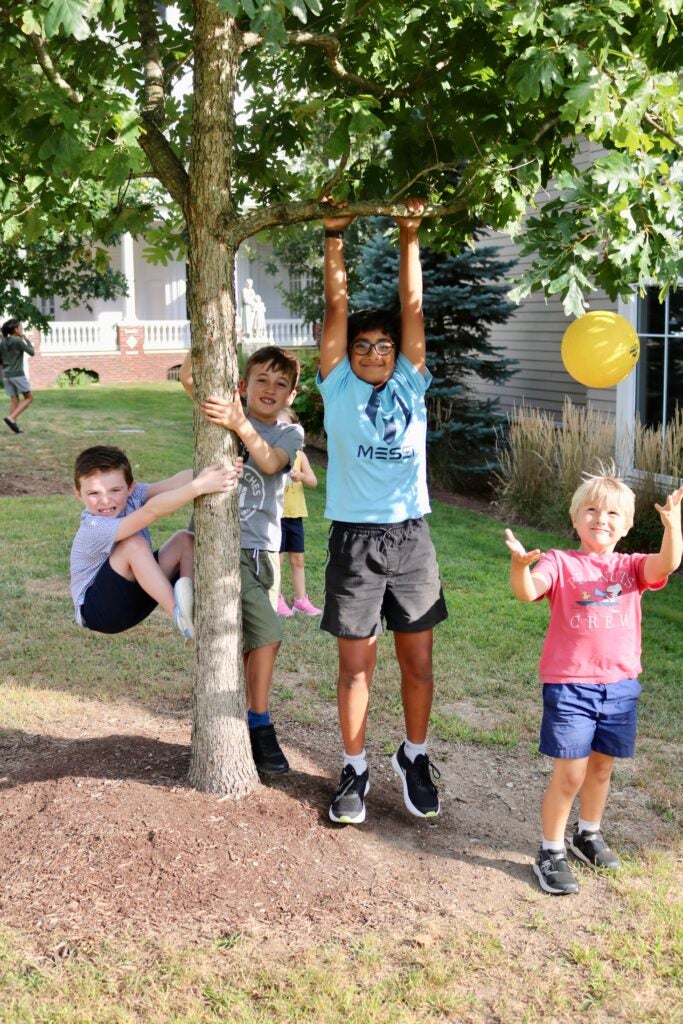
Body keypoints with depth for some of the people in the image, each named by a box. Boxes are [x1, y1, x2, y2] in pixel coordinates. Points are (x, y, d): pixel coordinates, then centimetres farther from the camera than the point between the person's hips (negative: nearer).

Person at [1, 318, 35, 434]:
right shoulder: (18, 341, -11)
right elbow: (32, 352, -3)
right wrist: (27, 340, 6)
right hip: (18, 374, -6)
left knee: (14, 400, 8)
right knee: (28, 398, 2)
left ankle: (13, 428, 2)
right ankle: (11, 418, -13)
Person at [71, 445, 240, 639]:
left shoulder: (132, 495, -11)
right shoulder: (94, 529, -29)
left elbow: (175, 482, -27)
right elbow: (152, 510, -43)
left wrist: (219, 470, -43)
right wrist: (198, 486, -53)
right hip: (97, 610, -7)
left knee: (185, 539, -8)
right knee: (134, 543, -31)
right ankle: (179, 614, -31)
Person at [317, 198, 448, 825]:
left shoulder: (411, 385, 8)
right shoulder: (338, 388, 4)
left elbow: (413, 306, 3)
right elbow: (337, 308, -1)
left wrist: (410, 237, 1)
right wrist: (335, 238, -3)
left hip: (410, 538, 2)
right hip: (355, 539, -2)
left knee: (418, 662, 9)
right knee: (356, 664, 6)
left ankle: (415, 758, 28)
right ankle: (355, 769, 21)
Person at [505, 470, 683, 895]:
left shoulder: (631, 567, 4)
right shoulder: (560, 563, -5)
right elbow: (527, 591, -22)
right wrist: (520, 564, -44)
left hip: (620, 686, 4)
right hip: (569, 685, -4)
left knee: (602, 767, 19)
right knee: (569, 775, -3)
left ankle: (589, 834, 41)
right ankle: (551, 853, 14)